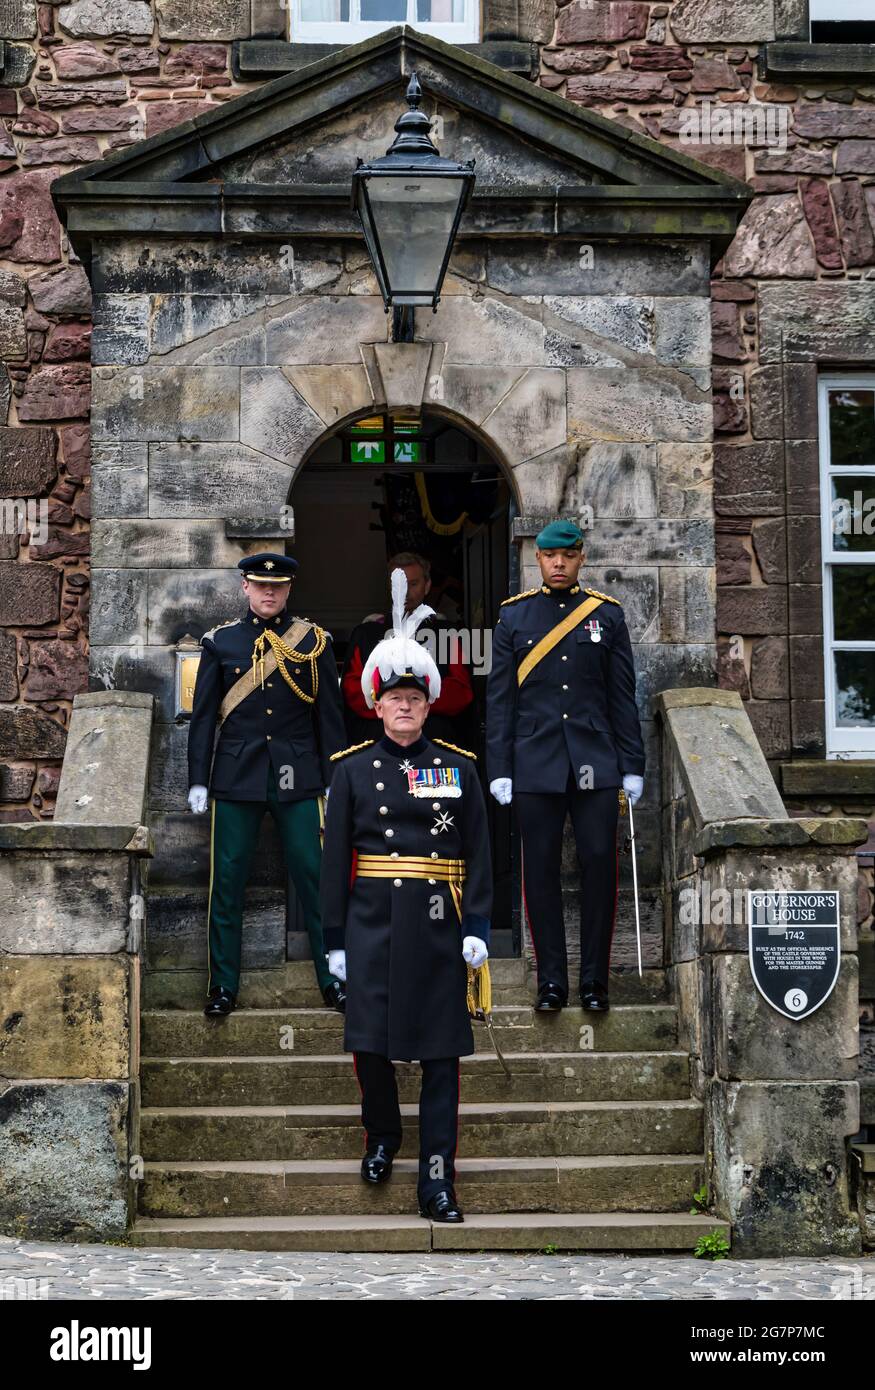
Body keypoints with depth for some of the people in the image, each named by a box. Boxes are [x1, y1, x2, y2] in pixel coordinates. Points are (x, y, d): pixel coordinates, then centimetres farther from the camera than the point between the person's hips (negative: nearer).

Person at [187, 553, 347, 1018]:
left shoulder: (314, 641, 4)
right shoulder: (220, 641, 5)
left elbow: (330, 717, 5)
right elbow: (203, 715, 7)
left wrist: (334, 782, 3)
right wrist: (198, 780, 2)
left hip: (297, 777, 0)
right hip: (236, 775, 1)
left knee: (314, 878, 1)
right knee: (227, 880, 2)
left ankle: (332, 979, 11)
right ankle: (223, 985, 12)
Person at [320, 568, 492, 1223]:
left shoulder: (458, 766, 5)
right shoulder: (353, 768, 5)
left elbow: (478, 853, 5)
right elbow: (335, 856, 4)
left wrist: (477, 927, -4)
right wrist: (335, 938, 0)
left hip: (437, 923, 0)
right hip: (372, 921, 0)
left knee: (440, 1053, -1)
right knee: (368, 1043, 2)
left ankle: (437, 1181, 3)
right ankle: (383, 1136, 31)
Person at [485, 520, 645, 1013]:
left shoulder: (607, 614, 6)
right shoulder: (514, 616, 5)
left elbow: (624, 697, 7)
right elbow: (500, 699, 4)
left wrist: (633, 767, 3)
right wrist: (499, 770, -1)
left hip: (595, 764, 0)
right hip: (536, 765, 0)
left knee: (600, 865, -1)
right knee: (541, 871, 2)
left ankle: (595, 982, 10)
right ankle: (552, 982, 11)